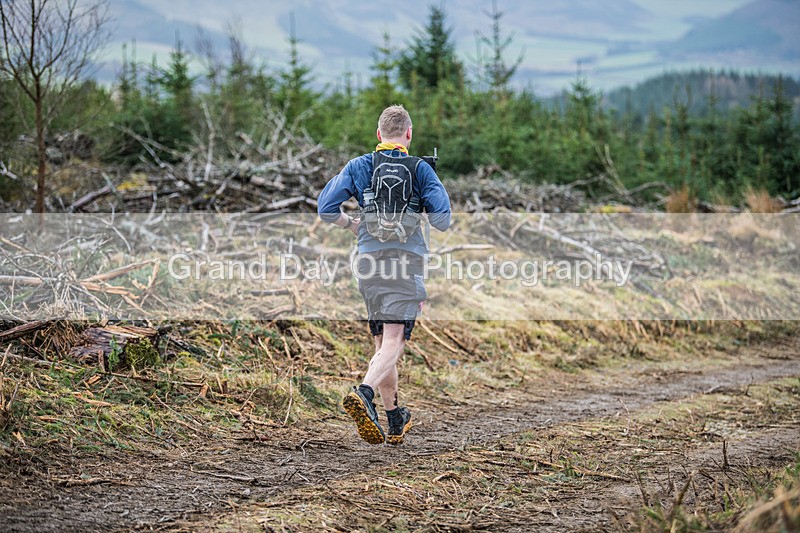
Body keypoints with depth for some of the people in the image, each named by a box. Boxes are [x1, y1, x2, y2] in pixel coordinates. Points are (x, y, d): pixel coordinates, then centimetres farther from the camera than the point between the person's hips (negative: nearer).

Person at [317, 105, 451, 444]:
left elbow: (326, 207, 1)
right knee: (394, 341, -11)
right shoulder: (420, 168, 3)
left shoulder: (358, 166, 9)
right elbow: (442, 218, -4)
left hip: (369, 261, 4)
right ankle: (363, 393, -37)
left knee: (382, 342, 14)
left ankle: (395, 421, 19)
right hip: (406, 260, -3)